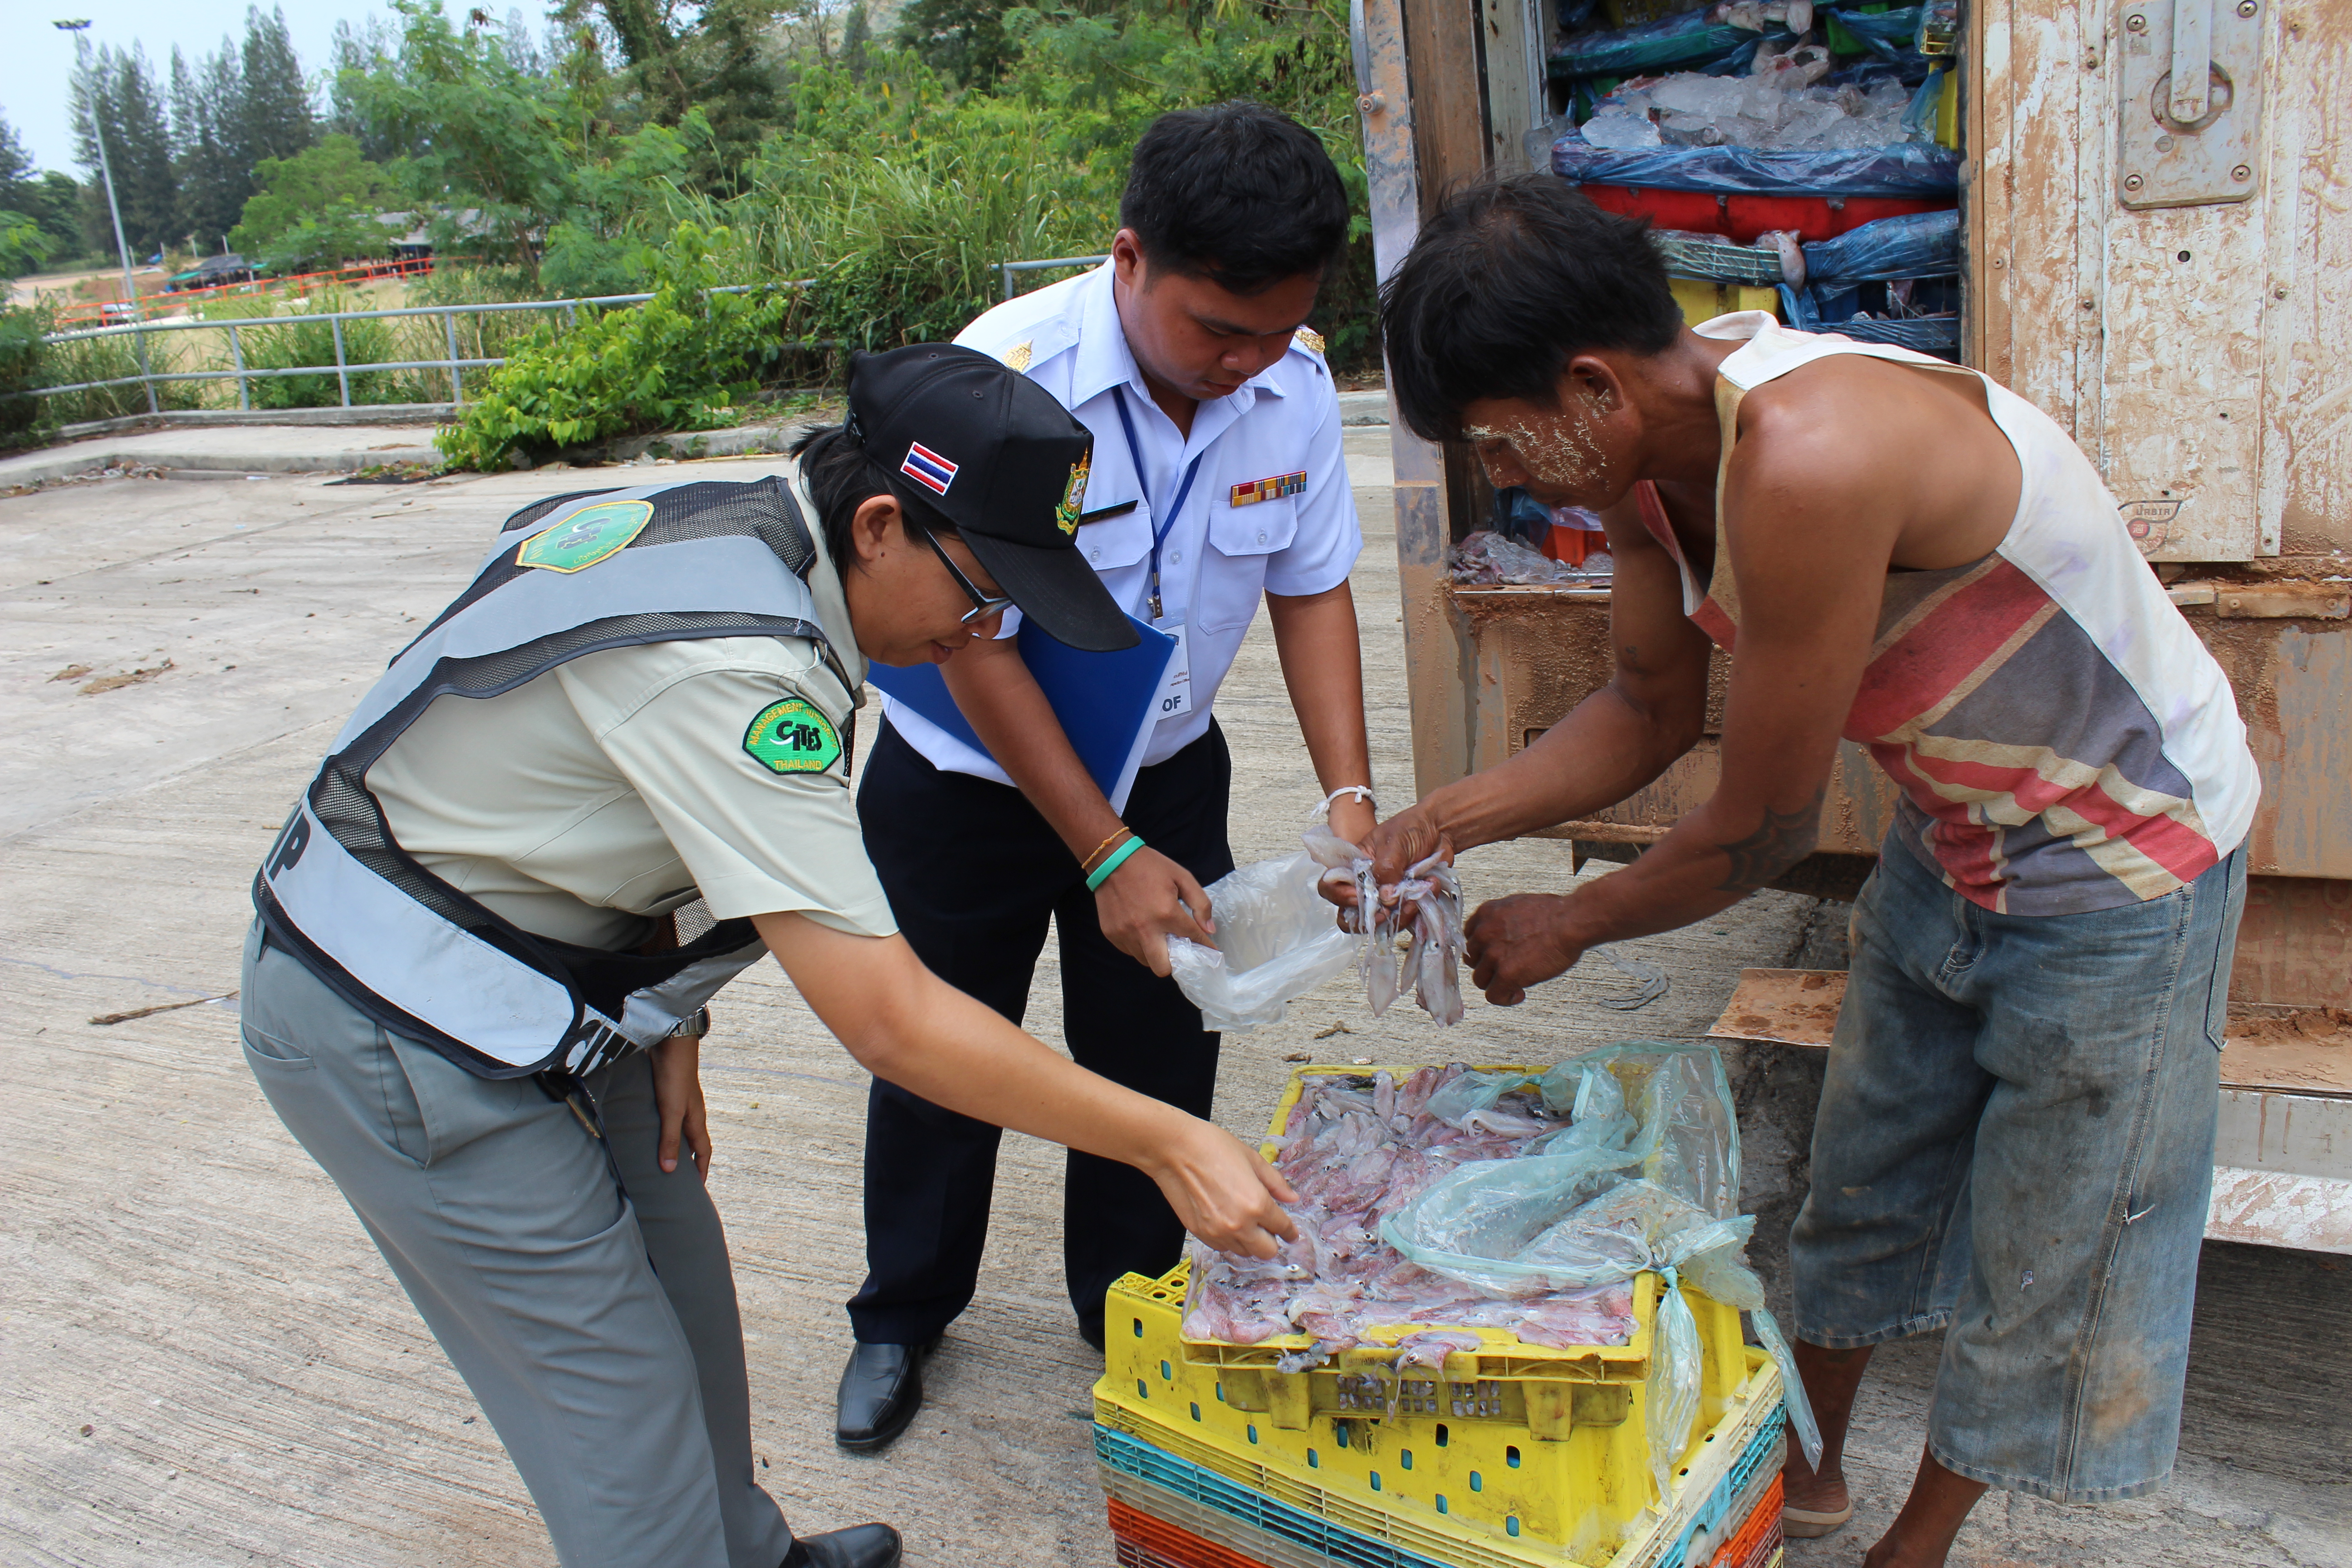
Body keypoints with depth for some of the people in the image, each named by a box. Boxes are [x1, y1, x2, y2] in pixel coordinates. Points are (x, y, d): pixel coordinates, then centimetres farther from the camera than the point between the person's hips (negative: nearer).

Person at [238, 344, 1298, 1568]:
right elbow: (887, 1019, -33)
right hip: (396, 1033, -9)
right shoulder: (732, 666, -32)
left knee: (675, 1272, 19)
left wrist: (665, 1009, 4)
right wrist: (1167, 1146, -27)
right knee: (619, 1398, -1)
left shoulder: (721, 523, -2)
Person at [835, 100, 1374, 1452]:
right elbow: (973, 642, -26)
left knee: (1157, 1058, 10)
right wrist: (1109, 856, -27)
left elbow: (1314, 589, -4)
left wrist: (1351, 797, -16)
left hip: (1167, 768, 4)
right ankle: (903, 1317, 36)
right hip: (970, 779, -3)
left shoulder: (1297, 382, -16)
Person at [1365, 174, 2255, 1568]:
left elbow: (1765, 829, -28)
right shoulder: (1656, 452, -10)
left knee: (2042, 1254, 10)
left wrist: (1569, 926, -11)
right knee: (1863, 1187, 20)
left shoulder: (1807, 460, -38)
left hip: (2122, 865, -8)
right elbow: (1653, 707, 4)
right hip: (1949, 841, 8)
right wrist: (1452, 818, -10)